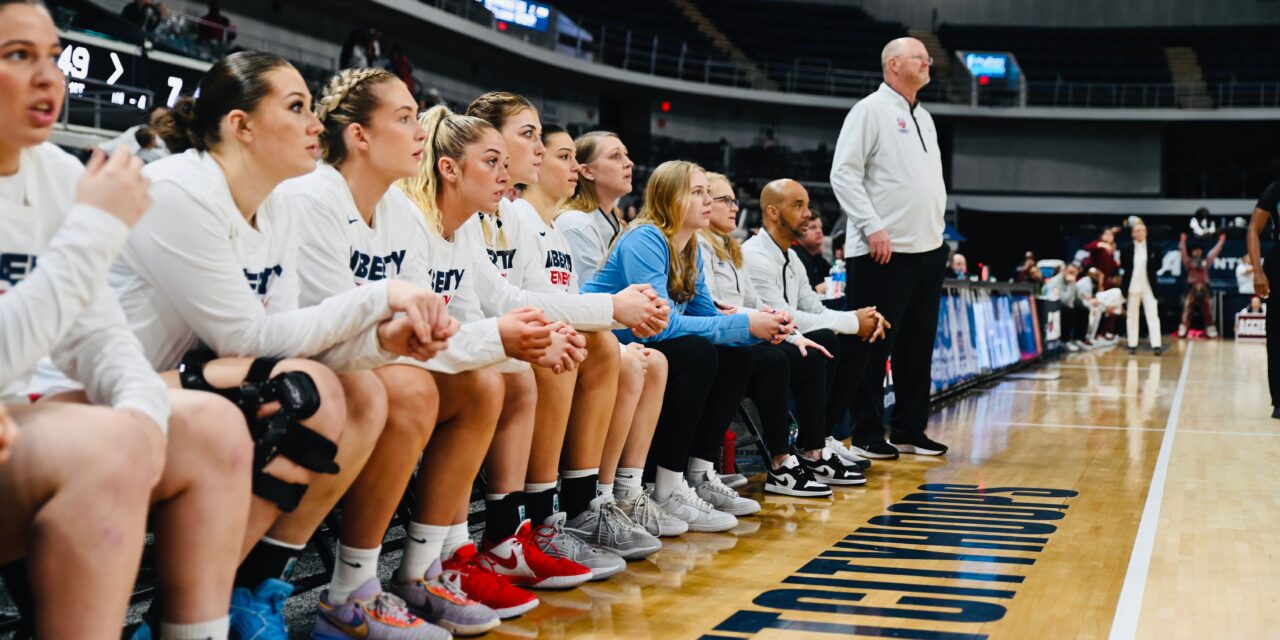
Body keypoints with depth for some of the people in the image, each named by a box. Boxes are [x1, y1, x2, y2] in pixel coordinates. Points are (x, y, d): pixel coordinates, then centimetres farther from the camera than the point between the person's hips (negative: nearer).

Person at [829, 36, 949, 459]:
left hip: (928, 249, 8)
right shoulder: (871, 110, -5)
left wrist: (936, 227, 14)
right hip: (883, 252, -8)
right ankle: (866, 435, 4)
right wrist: (873, 227, -18)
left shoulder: (924, 118, 19)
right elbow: (844, 174, -12)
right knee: (875, 345, -4)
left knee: (918, 345, 10)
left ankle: (909, 431, 19)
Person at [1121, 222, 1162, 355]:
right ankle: (1132, 344, 15)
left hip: (1148, 287, -1)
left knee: (1153, 315, -5)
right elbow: (1123, 264, 3)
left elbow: (1157, 264, 4)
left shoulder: (1152, 249, 1)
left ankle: (1156, 345, -7)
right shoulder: (1127, 249, 1)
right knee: (1132, 316, 8)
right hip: (1132, 286, 1)